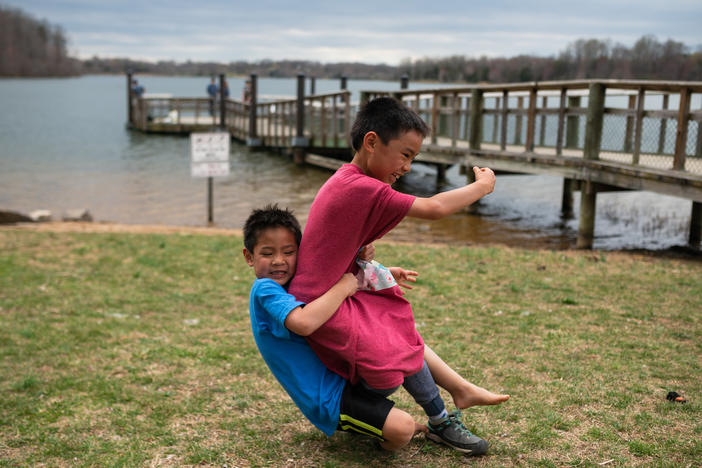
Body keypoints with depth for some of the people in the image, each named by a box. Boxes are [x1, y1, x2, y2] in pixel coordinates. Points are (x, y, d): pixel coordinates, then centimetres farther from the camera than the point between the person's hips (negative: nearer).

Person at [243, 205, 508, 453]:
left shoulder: (293, 284, 8)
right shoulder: (264, 290, -21)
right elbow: (304, 323, -40)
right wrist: (344, 286, -29)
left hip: (344, 374, 10)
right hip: (328, 402, -10)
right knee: (402, 428, -25)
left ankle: (462, 389, 21)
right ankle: (386, 439, 10)